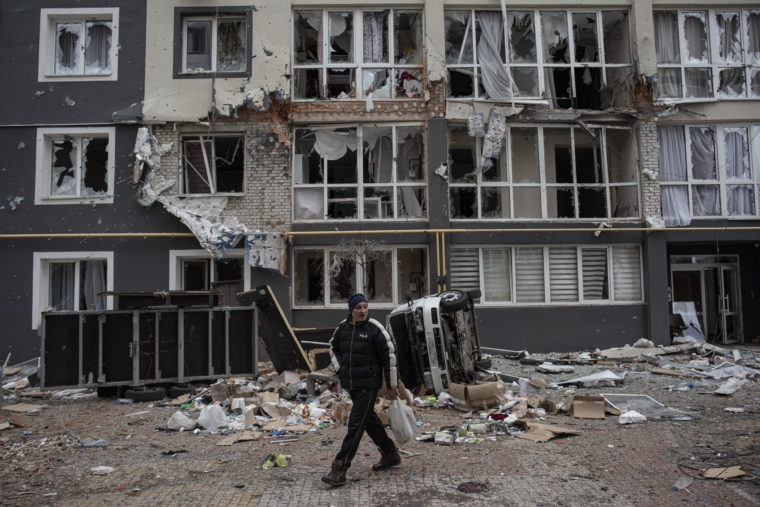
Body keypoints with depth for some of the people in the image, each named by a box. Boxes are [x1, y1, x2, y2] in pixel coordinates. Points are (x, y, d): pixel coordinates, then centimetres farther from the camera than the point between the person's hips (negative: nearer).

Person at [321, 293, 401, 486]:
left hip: (368, 384, -7)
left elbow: (389, 357, -10)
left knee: (356, 423, -8)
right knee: (369, 419, 19)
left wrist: (392, 386, -8)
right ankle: (390, 453, 37)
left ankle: (340, 469, -5)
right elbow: (333, 348, 21)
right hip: (350, 383, 7)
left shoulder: (375, 329, -13)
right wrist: (340, 368, 5)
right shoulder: (342, 327, 3)